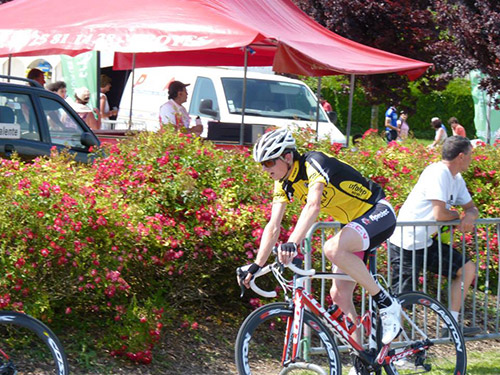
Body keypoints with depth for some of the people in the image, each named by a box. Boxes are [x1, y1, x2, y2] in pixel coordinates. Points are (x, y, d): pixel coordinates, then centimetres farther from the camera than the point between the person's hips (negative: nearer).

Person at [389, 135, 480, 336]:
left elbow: (472, 208, 17)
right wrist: (458, 215, -4)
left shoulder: (456, 179, 10)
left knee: (467, 269, 5)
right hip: (406, 245, -9)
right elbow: (440, 214, -26)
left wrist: (470, 216, -8)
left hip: (427, 243, 9)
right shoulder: (438, 173, -20)